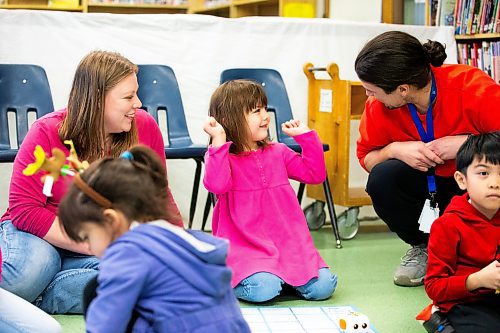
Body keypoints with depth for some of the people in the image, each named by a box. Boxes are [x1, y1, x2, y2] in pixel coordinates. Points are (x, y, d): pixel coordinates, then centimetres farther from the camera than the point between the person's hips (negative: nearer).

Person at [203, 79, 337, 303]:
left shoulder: (278, 153, 13)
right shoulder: (220, 156, -2)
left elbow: (315, 174, 13)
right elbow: (216, 185, -23)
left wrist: (304, 135, 9)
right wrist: (219, 140, -25)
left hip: (288, 244, 5)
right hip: (245, 248, -5)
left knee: (322, 286, -12)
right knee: (264, 290, -29)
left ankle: (282, 276, 15)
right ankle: (227, 280, 3)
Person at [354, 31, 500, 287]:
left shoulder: (473, 87, -28)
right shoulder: (378, 106, -15)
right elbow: (366, 157, -5)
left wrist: (467, 143, -36)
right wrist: (395, 149, -26)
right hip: (430, 184, 4)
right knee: (381, 179, -25)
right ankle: (424, 246, 2)